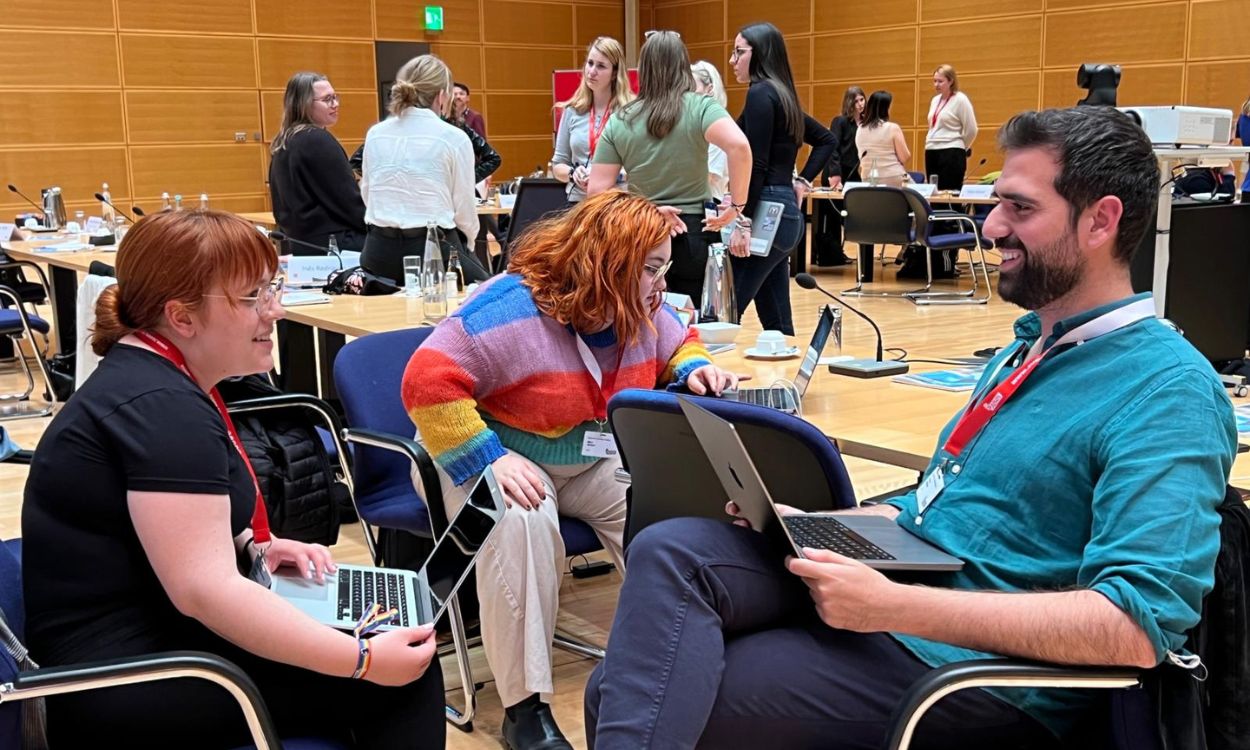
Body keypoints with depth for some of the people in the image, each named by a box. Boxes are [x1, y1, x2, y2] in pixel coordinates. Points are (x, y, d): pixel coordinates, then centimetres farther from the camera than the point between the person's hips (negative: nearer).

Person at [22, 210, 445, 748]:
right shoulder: (160, 408, -23)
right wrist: (365, 662, -26)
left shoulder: (151, 375, 9)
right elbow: (204, 591, -29)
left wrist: (253, 547, 7)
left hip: (153, 625, 10)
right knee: (403, 680, -13)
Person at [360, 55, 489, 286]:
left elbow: (367, 195, 14)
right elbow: (464, 208, -1)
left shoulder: (375, 134, 7)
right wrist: (468, 241, 19)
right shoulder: (454, 138, -6)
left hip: (379, 250, 5)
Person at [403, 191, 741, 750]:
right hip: (509, 461, -6)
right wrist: (490, 458, -35)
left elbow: (679, 344, 21)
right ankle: (525, 705, -28)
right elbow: (429, 381, -29)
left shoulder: (643, 313, -1)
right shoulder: (512, 309, -25)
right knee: (523, 522, -39)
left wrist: (694, 370, -4)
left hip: (596, 462, 6)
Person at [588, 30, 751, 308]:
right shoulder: (700, 107, -4)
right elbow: (739, 147, -23)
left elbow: (597, 190, -3)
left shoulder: (619, 122, 3)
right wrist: (736, 205, -14)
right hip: (694, 235, -2)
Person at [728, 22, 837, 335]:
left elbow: (756, 165, -18)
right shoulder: (782, 95, 18)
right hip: (786, 211, 10)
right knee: (776, 320, 11)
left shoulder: (760, 93, -10)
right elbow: (826, 140, 29)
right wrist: (802, 182, 19)